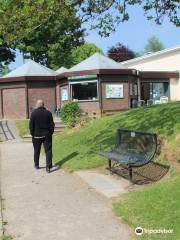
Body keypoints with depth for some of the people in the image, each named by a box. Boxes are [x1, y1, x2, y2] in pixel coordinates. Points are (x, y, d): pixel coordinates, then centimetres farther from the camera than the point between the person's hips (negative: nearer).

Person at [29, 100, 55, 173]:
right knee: (48, 151, 1)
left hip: (37, 135, 0)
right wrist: (51, 133, 9)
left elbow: (31, 125, -6)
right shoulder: (48, 113, -3)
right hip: (47, 135, 0)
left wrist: (32, 134, 4)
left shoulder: (33, 113, -9)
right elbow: (52, 124, -1)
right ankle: (48, 167, -6)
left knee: (36, 151, 16)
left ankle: (36, 165, 28)